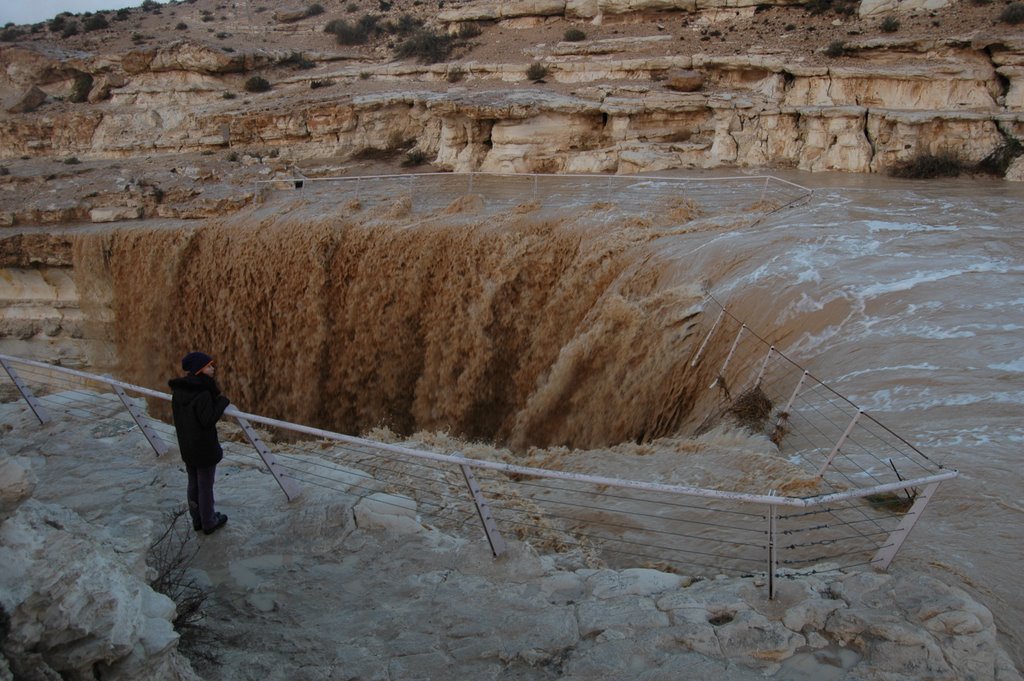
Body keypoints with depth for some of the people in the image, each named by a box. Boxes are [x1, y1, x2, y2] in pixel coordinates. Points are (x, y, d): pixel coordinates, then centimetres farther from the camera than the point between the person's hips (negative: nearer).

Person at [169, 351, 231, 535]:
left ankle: (197, 520, 32)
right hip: (205, 447, -8)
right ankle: (209, 523, 21)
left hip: (186, 446, 8)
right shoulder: (203, 393, -26)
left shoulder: (179, 389, 0)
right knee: (205, 486, 7)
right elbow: (208, 420, -25)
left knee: (193, 483, 20)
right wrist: (222, 402, -16)